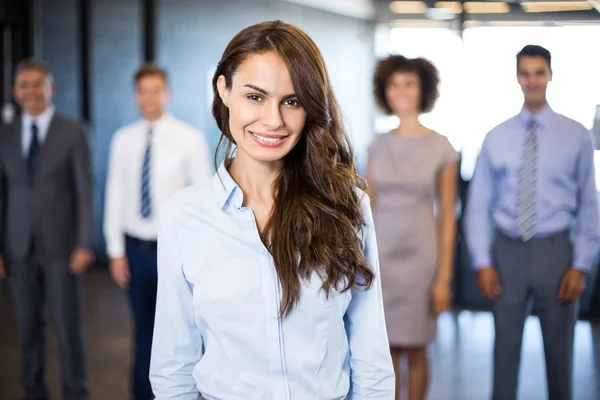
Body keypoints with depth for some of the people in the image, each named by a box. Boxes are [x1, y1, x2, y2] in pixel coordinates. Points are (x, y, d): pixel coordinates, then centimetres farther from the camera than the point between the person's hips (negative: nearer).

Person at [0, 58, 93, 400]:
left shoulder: (73, 132, -2)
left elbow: (85, 191, -4)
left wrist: (85, 244, -10)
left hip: (61, 245, -3)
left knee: (68, 325, 1)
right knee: (28, 326, 9)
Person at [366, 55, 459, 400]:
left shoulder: (442, 148, -4)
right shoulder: (378, 145, 4)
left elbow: (447, 215, -4)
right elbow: (369, 206, 8)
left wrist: (444, 277, -8)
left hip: (418, 254, -2)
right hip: (380, 252, 2)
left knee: (415, 349, 9)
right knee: (386, 348, 6)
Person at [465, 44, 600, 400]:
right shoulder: (497, 137, 1)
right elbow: (480, 203, 2)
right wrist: (483, 261, -3)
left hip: (555, 250, -1)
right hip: (507, 251, 1)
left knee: (559, 347, 12)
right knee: (505, 346, 11)